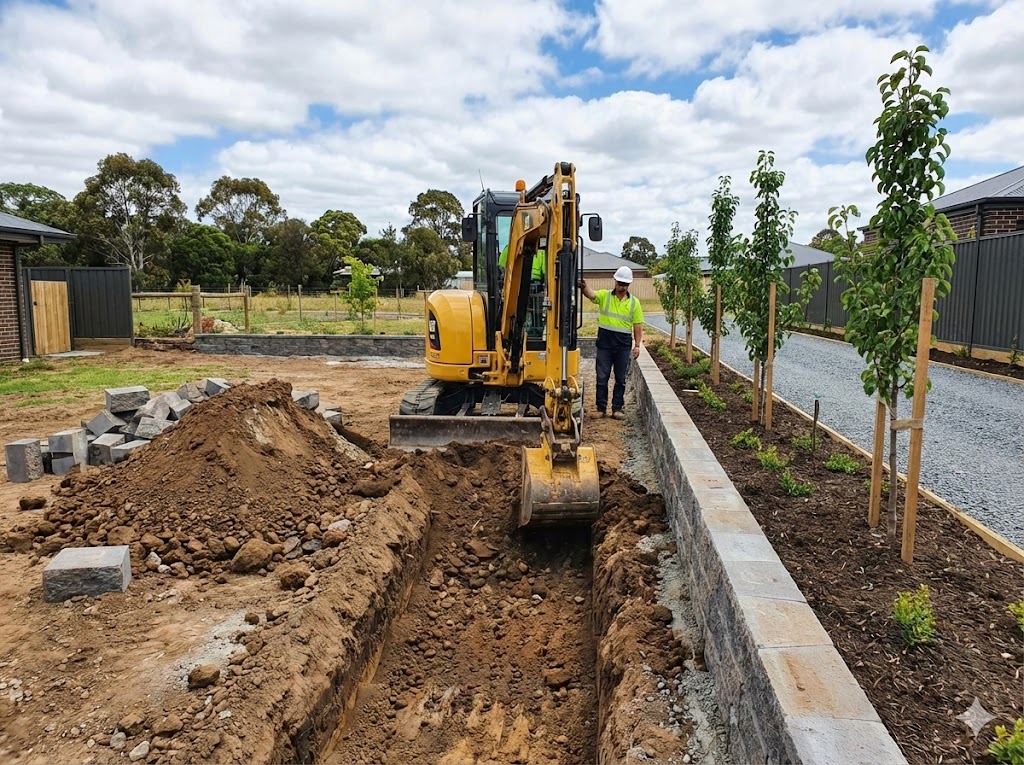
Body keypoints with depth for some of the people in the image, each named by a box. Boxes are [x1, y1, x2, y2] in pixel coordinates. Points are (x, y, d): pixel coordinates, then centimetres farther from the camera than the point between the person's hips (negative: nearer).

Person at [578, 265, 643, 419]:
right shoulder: (604, 296, 0)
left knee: (621, 379, 8)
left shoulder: (634, 302, 5)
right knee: (602, 378, 4)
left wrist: (637, 345, 0)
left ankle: (617, 408, 18)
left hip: (623, 346, 1)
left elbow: (638, 325, 6)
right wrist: (584, 286, -44)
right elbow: (591, 295, -21)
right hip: (604, 344, -1)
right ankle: (601, 408, 15)